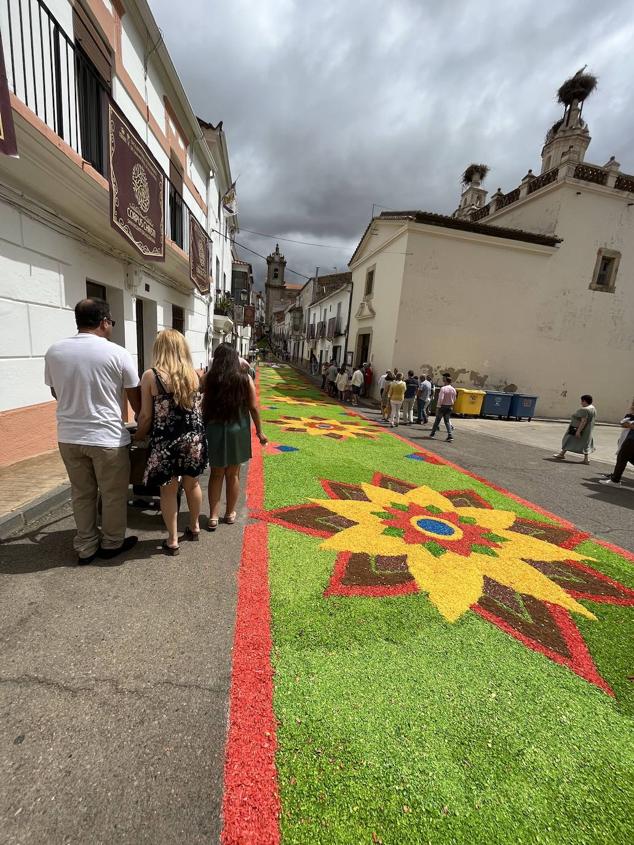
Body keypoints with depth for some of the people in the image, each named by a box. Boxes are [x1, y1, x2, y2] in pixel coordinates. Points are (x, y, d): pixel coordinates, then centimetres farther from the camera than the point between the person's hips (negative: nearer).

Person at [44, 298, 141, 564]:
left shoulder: (54, 351, 1)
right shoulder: (117, 353, -12)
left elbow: (56, 392, 15)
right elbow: (135, 398, -4)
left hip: (68, 437, 5)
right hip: (107, 437, -4)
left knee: (82, 493, 18)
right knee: (113, 494, 13)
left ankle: (86, 547, 31)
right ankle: (112, 543, 29)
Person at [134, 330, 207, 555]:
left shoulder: (151, 376, -10)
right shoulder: (193, 374, 0)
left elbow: (146, 416, -7)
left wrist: (138, 436, 11)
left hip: (165, 442, -3)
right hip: (193, 438, 4)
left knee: (168, 490, 11)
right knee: (192, 484, 20)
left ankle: (172, 540, 23)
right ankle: (194, 527, 38)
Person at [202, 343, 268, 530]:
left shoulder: (208, 378, -4)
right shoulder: (245, 379, -5)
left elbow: (203, 407, -5)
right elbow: (253, 408, -3)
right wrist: (259, 431, 5)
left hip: (214, 431, 0)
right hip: (237, 431, 0)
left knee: (216, 474, 13)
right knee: (233, 474, 13)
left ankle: (213, 517, 15)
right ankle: (230, 513, 27)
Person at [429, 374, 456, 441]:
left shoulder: (443, 388, -16)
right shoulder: (453, 389, 3)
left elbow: (440, 399, -21)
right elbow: (454, 399, 12)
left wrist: (438, 407, -17)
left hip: (443, 406, -5)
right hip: (450, 407, 5)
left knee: (437, 420, 9)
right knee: (447, 421, 9)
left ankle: (432, 433, 22)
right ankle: (450, 435, -3)